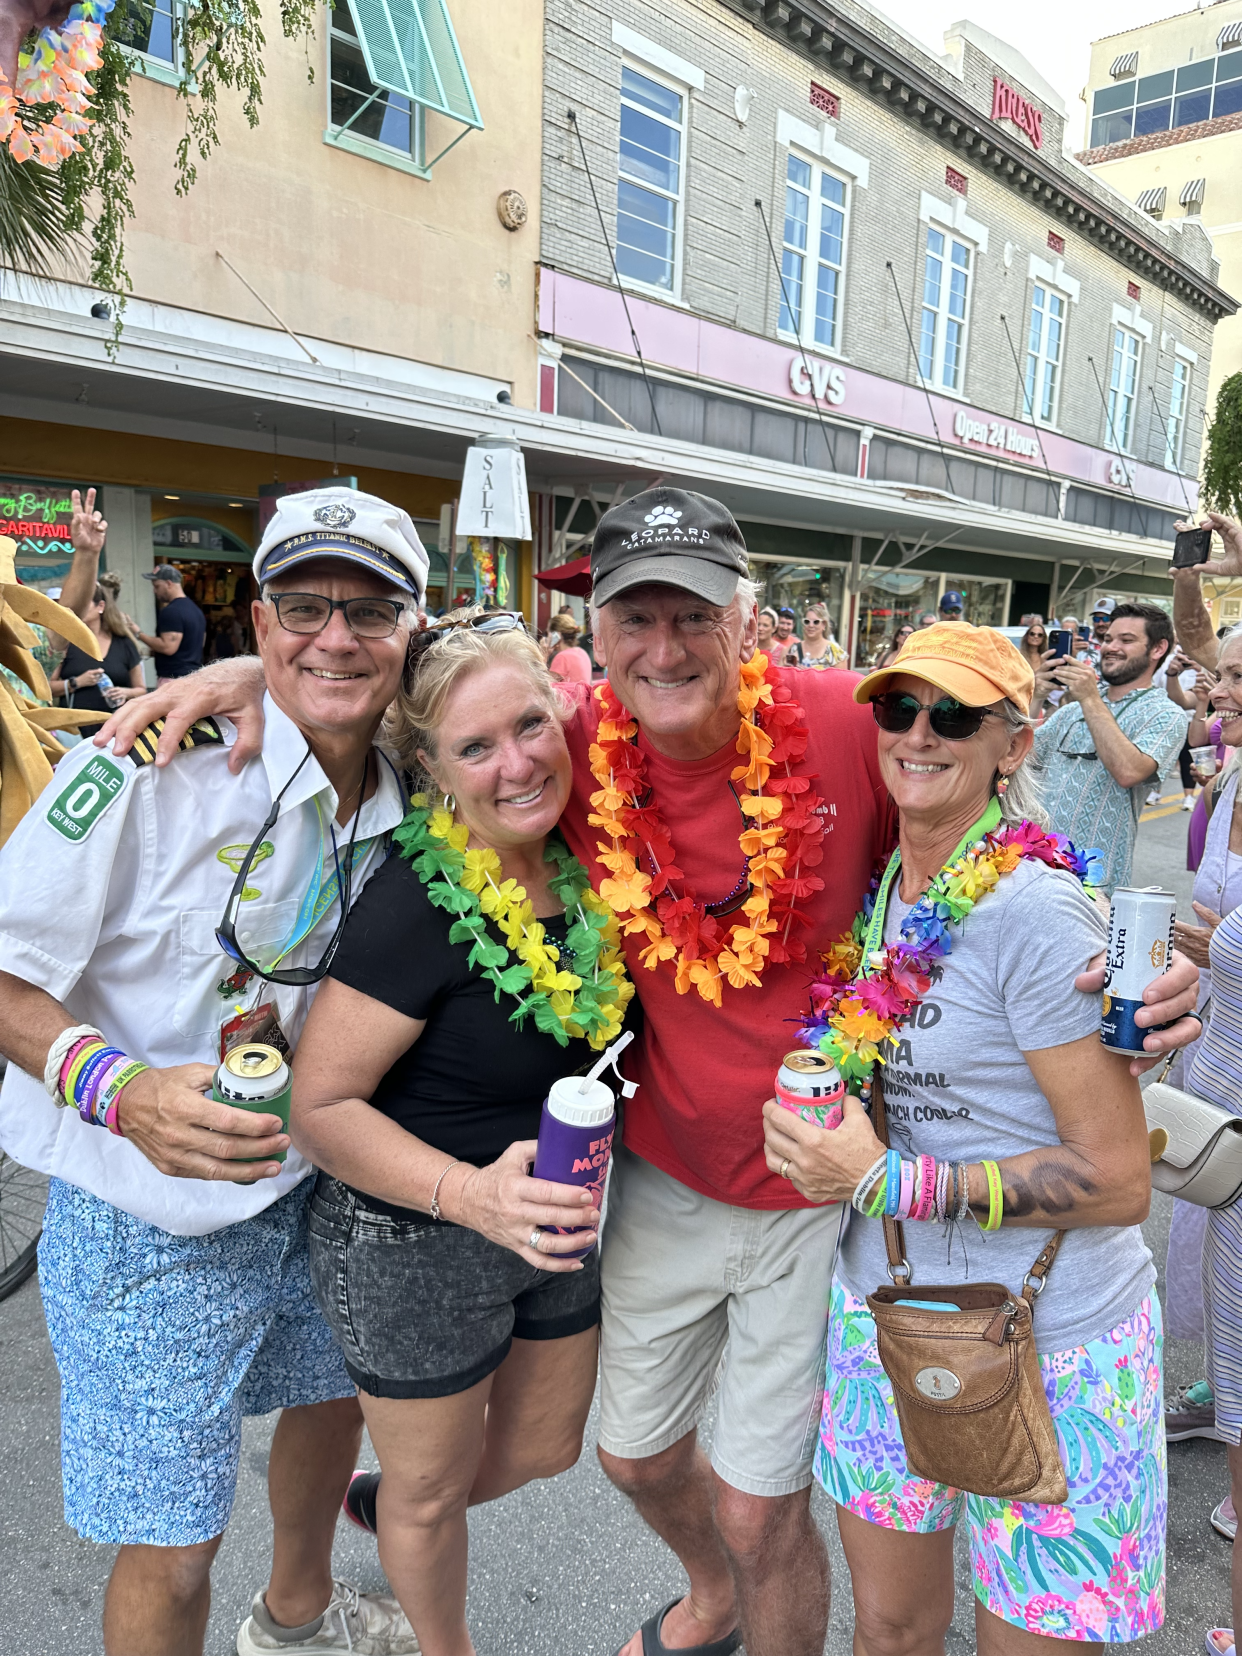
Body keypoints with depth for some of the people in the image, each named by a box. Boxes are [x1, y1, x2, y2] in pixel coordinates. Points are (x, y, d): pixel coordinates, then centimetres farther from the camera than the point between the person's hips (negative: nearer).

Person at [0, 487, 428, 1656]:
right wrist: (120, 1089, -34)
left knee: (336, 1391, 28)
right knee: (171, 1550, 6)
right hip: (149, 1219, -6)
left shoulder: (401, 806, -5)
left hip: (308, 1188, 7)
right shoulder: (153, 768, -24)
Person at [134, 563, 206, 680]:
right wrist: (152, 651, 24)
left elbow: (168, 647, -21)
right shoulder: (195, 609, 17)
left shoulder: (171, 611, -14)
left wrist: (140, 634, -10)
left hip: (173, 678, -10)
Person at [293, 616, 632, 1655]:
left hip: (560, 1224, 6)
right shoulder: (419, 902, -29)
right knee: (432, 1490, 21)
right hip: (416, 1245, -6)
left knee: (545, 1449, 28)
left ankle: (387, 1505, 58)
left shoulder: (581, 860, -10)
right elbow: (321, 1106, -24)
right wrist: (470, 1191, -36)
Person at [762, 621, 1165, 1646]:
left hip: (1048, 1348, -5)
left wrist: (887, 1182, -22)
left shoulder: (1034, 905, -21)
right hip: (883, 1307, 6)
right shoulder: (886, 882, 0)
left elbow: (1119, 1180, -19)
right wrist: (819, 1128, -1)